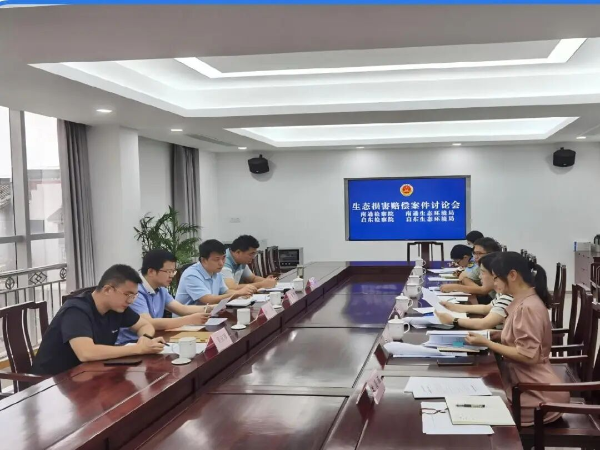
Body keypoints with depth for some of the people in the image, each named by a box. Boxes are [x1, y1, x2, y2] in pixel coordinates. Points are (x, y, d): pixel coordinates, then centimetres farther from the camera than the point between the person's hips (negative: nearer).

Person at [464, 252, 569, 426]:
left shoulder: (528, 308, -22)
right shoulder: (523, 302, 8)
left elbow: (529, 356, -24)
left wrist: (486, 343, -19)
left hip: (539, 395, -9)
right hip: (527, 385, 9)